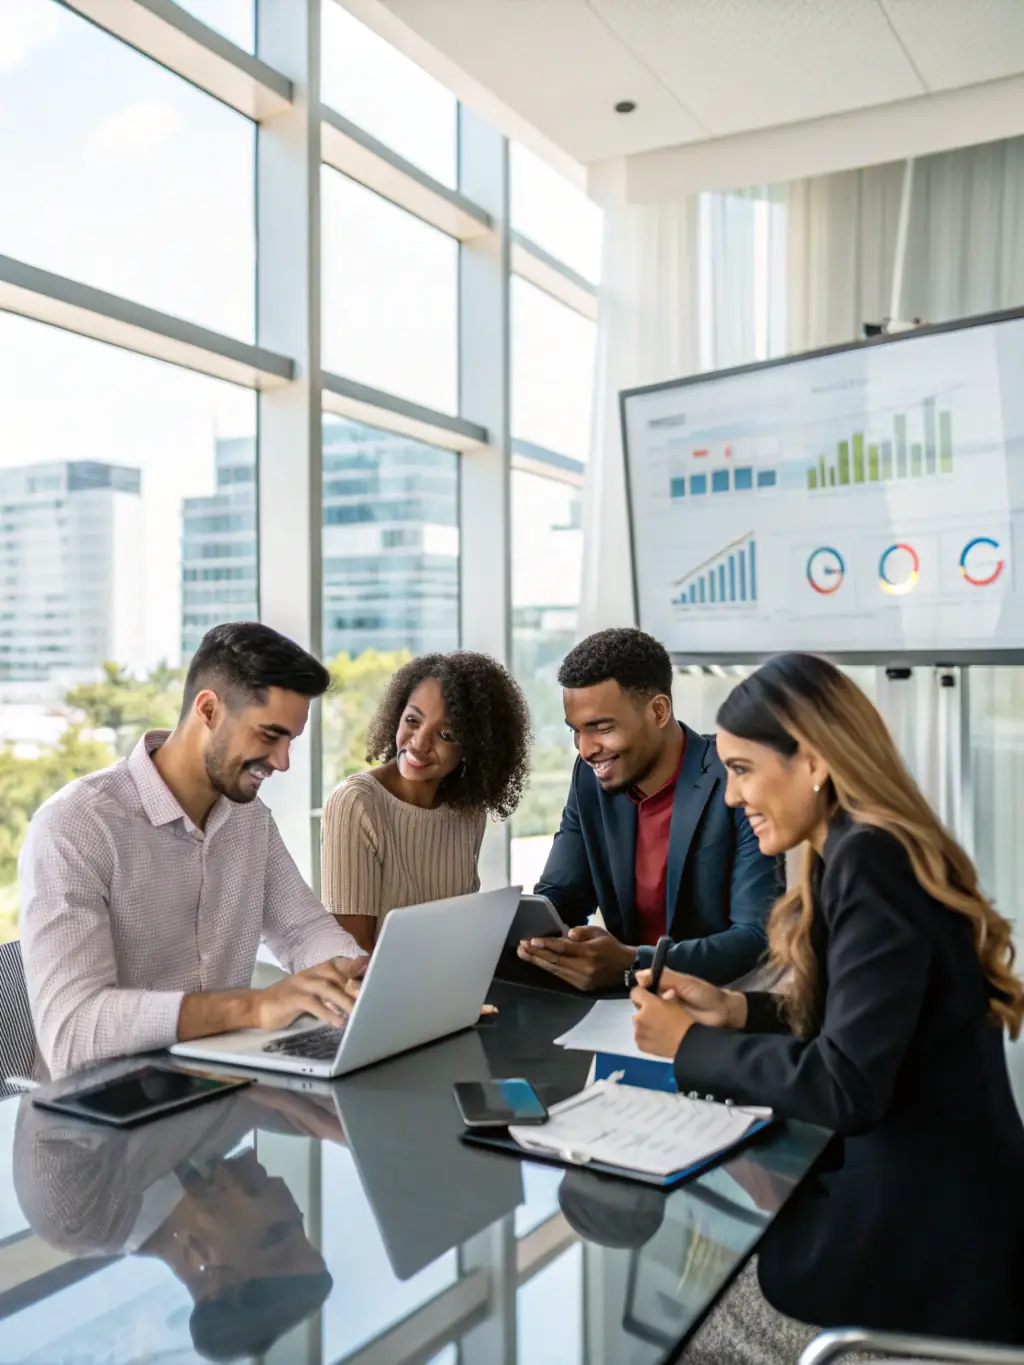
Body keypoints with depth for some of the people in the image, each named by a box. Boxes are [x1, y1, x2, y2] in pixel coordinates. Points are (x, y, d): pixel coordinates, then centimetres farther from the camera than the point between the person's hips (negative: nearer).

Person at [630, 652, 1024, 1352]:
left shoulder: (871, 858, -22)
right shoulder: (867, 848, 8)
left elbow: (845, 1086, -26)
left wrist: (693, 1044, -14)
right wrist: (733, 1010, 2)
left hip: (927, 1235, -8)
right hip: (912, 1189, 8)